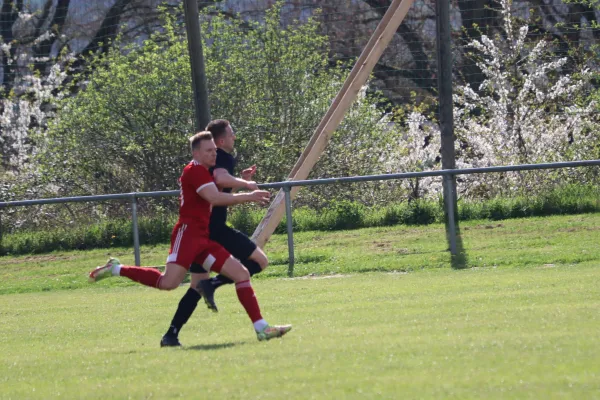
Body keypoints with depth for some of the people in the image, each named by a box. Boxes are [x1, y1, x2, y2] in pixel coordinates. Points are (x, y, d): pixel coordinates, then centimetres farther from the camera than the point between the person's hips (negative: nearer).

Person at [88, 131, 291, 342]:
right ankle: (116, 269, -5)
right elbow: (215, 198, -21)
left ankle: (261, 328, 0)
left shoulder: (204, 173, 23)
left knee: (242, 274, 3)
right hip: (188, 233, -10)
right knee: (169, 282, -23)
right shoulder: (195, 170, -7)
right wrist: (248, 196, -16)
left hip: (203, 239, 10)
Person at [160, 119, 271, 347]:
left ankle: (171, 334, 5)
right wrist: (245, 183, -14)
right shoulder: (224, 158, -6)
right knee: (260, 261, -5)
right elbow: (220, 178, -29)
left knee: (197, 286, 14)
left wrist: (241, 180, 26)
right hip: (214, 228, -9)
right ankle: (213, 284, -19)